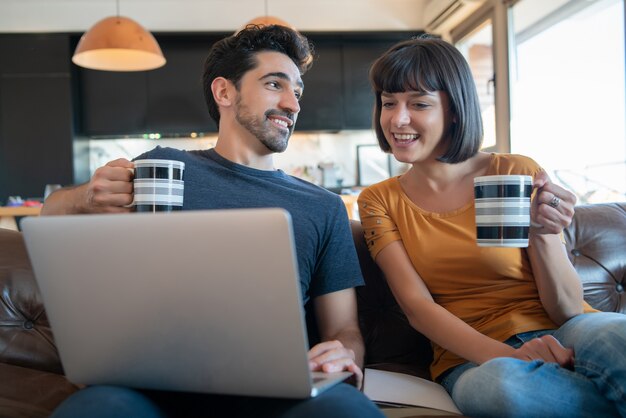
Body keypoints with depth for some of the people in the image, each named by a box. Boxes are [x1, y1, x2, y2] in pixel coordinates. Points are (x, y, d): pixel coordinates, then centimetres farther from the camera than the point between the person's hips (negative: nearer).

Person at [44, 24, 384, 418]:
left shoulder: (325, 208, 14)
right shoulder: (163, 165, 12)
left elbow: (344, 329, 13)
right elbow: (51, 212, 17)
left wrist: (345, 356, -14)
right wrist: (86, 198, -9)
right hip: (157, 383, 0)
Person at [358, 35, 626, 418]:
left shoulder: (518, 173, -2)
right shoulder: (379, 200, 4)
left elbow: (567, 310, -2)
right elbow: (417, 307, -6)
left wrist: (542, 234, -22)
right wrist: (504, 354, -23)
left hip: (560, 334, -1)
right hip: (473, 358, 2)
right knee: (499, 385, -36)